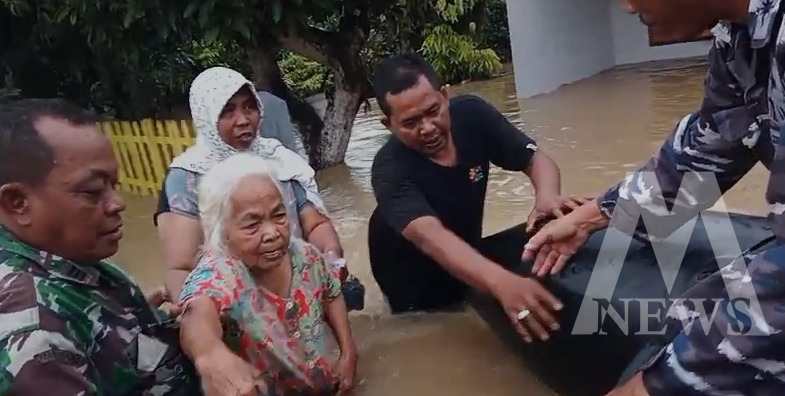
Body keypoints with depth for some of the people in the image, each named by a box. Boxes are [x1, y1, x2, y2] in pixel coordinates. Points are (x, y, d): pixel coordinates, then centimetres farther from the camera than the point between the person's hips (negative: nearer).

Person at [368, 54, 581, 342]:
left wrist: (547, 197, -40)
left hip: (468, 254, 5)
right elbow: (430, 238, -48)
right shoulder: (391, 170, -34)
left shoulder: (472, 114, -20)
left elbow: (535, 158, -15)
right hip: (415, 282, -4)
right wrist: (502, 283, -65)